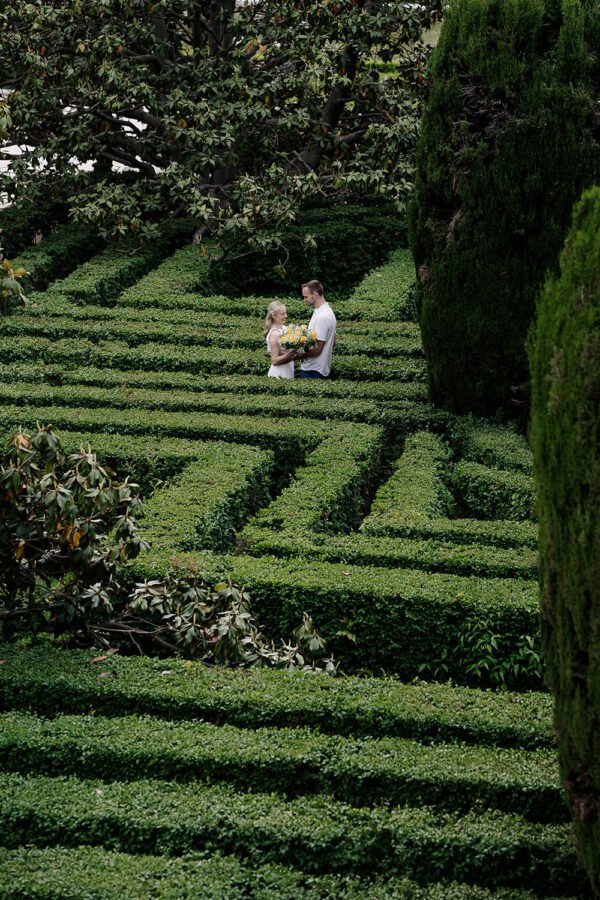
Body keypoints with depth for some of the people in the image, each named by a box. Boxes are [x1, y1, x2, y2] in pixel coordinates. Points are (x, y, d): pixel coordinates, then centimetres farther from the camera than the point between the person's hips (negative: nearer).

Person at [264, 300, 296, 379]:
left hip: (288, 371, 7)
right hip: (280, 374, -7)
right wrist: (289, 354, -29)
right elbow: (275, 360, -18)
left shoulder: (284, 328, 2)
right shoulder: (274, 334, -19)